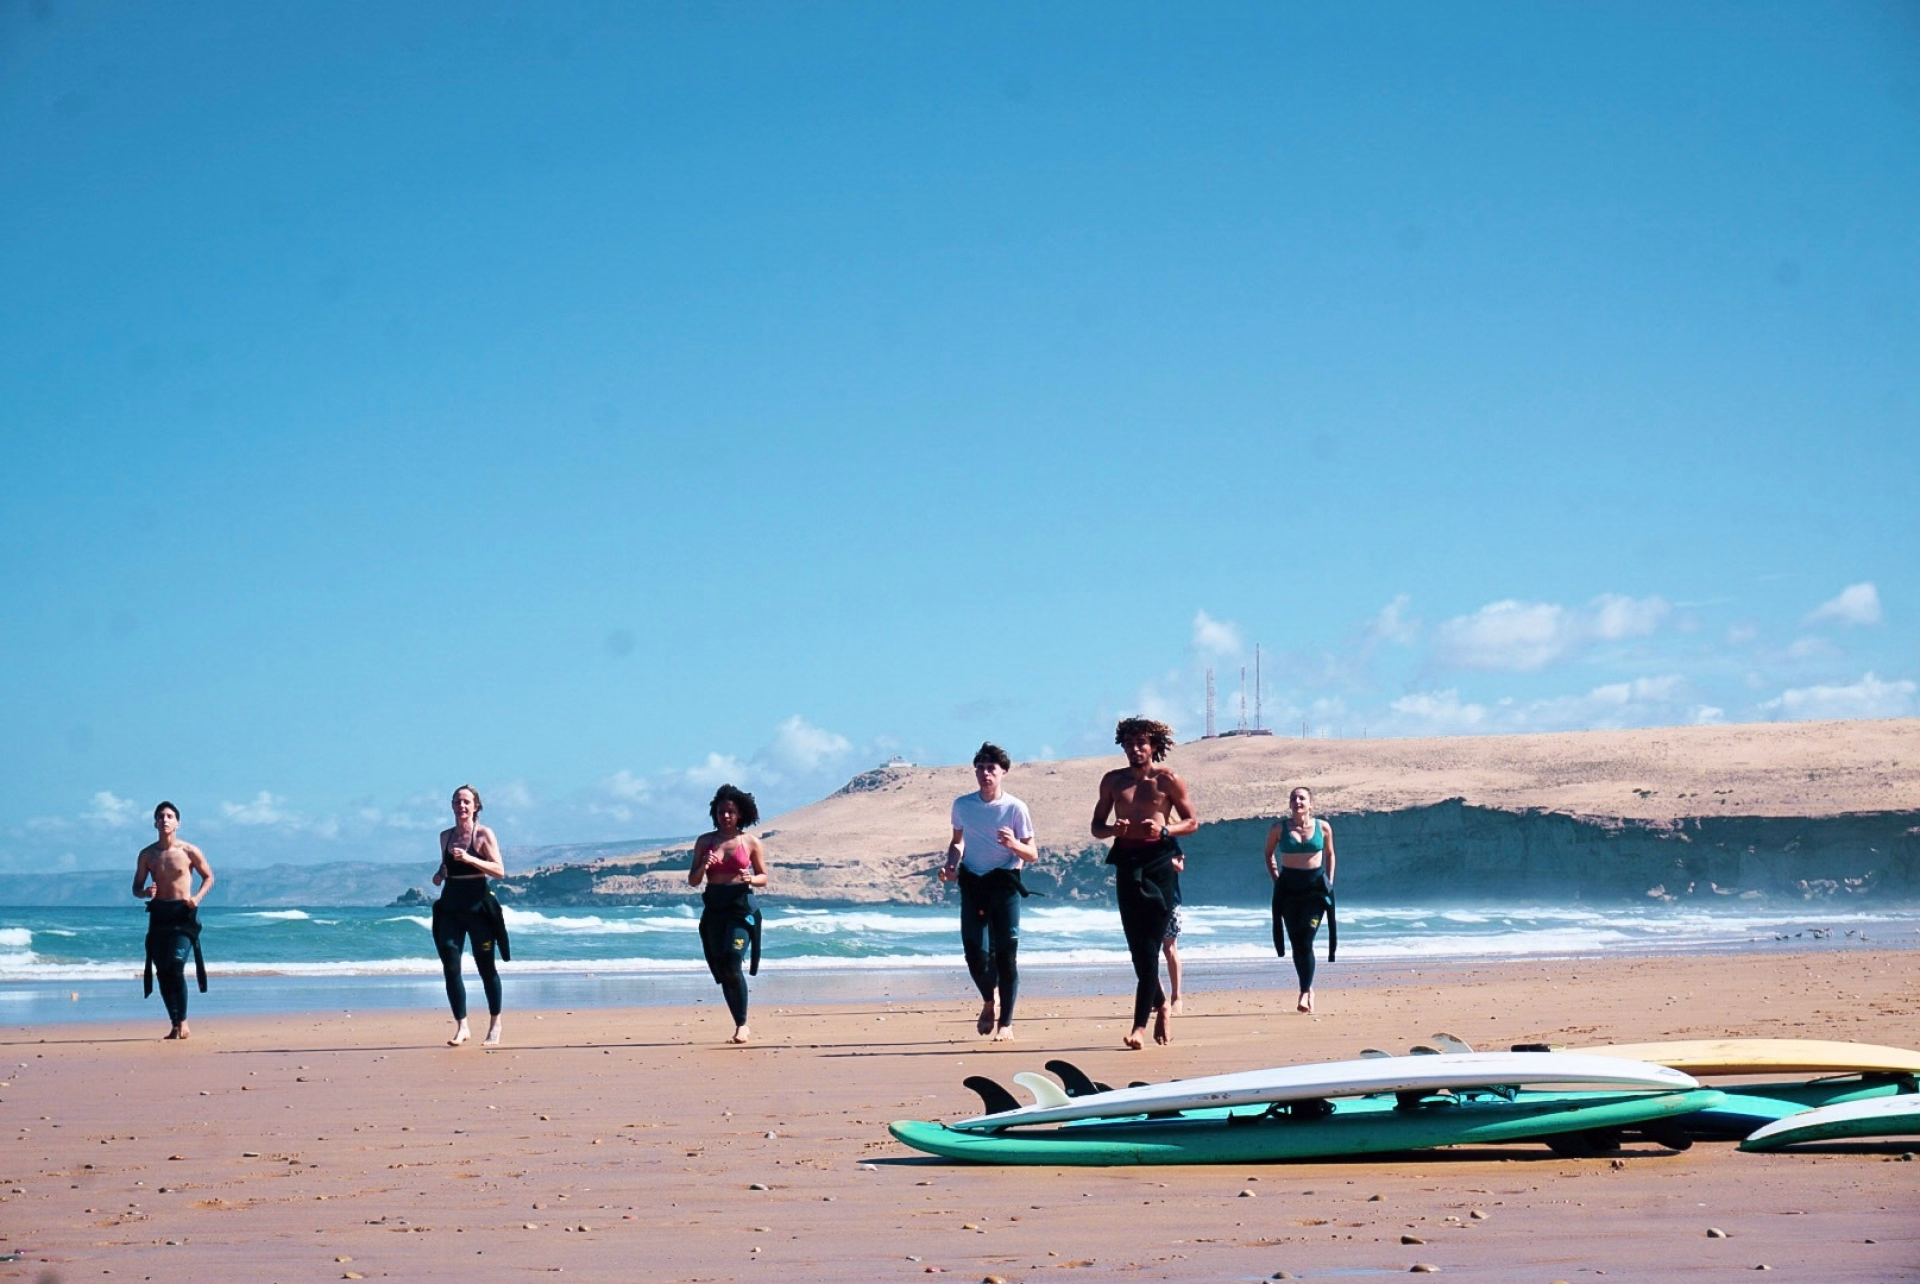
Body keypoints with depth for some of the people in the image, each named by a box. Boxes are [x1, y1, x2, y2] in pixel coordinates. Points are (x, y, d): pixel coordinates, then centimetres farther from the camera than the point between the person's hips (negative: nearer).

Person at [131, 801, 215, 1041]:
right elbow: (136, 887, 12)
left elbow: (208, 877, 11)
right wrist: (145, 892, -12)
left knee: (176, 965, -17)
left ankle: (183, 1024, -12)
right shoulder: (147, 854, 7)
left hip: (183, 913, -3)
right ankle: (175, 1023, 12)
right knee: (162, 971, 2)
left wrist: (198, 897, -7)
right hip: (158, 915, 4)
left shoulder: (189, 851, 0)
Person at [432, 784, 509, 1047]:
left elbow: (499, 870, -13)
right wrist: (440, 874, 1)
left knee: (486, 967, 6)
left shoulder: (483, 834, -5)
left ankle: (495, 1025, 20)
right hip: (450, 906, 4)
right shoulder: (446, 836, 9)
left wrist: (469, 858, -24)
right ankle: (461, 1027, 2)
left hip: (478, 905, -4)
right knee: (450, 967, -6)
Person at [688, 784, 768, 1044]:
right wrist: (703, 866, -12)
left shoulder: (750, 842, 3)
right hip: (714, 909, 4)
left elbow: (764, 877, 8)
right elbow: (693, 880, 9)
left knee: (732, 965, -17)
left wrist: (750, 879, -13)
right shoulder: (705, 842, 8)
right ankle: (741, 1027, 15)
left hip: (742, 907, -3)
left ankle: (742, 1025, -7)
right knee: (722, 970, 4)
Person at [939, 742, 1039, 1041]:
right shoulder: (962, 805, 4)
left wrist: (1014, 844, -22)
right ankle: (989, 1001, 27)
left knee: (1006, 954, -4)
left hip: (1004, 884, -2)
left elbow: (1032, 854, -2)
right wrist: (951, 865, 2)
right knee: (975, 953, -4)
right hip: (972, 883, 2)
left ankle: (1006, 1022, 8)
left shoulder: (1015, 808, -5)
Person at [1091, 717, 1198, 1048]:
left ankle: (1140, 1025, -10)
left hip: (1159, 861, -4)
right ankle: (1160, 1005, 29)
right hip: (1126, 862, 4)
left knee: (1149, 946, -8)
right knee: (1137, 946, 7)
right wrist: (1113, 829, -9)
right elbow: (1096, 826, 14)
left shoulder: (1168, 781, 1)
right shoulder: (1113, 781, 11)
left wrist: (1164, 829, -13)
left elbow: (1191, 822, 5)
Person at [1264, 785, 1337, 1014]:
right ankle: (1308, 988, 20)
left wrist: (1329, 882, 9)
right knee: (1296, 942, 4)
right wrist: (1276, 879, 4)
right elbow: (1269, 854, 13)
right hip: (1289, 887, 1)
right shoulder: (1279, 828, -2)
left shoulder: (1323, 827, -1)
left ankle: (1304, 994, -11)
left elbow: (1329, 854, 15)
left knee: (1306, 940, -11)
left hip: (1315, 886, -1)